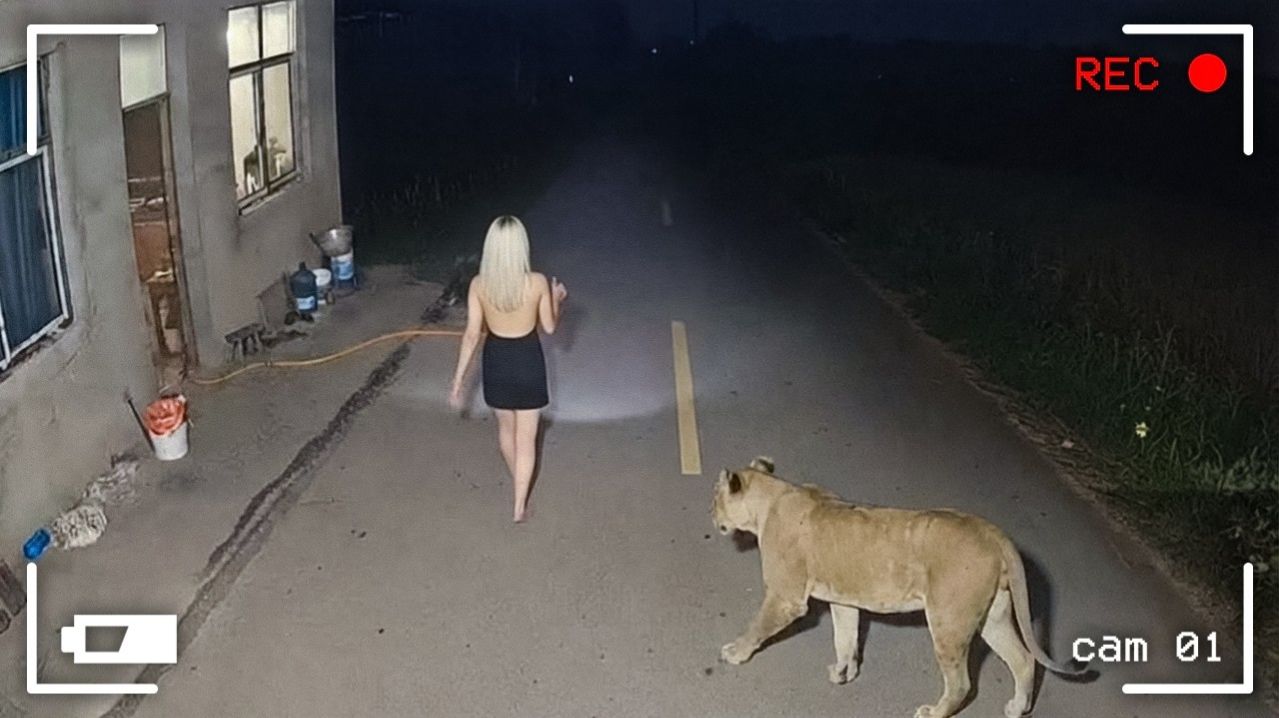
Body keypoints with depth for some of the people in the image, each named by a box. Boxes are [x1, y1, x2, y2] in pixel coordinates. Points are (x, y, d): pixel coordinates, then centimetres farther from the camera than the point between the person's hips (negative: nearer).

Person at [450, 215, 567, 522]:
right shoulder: (537, 283, -19)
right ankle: (519, 506, 15)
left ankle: (517, 481, 49)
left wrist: (458, 379, -3)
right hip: (528, 363, -2)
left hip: (496, 362, 2)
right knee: (526, 437, 11)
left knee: (506, 427, 26)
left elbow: (472, 335, -11)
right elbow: (549, 327, -6)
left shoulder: (479, 284, -15)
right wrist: (557, 299, 14)